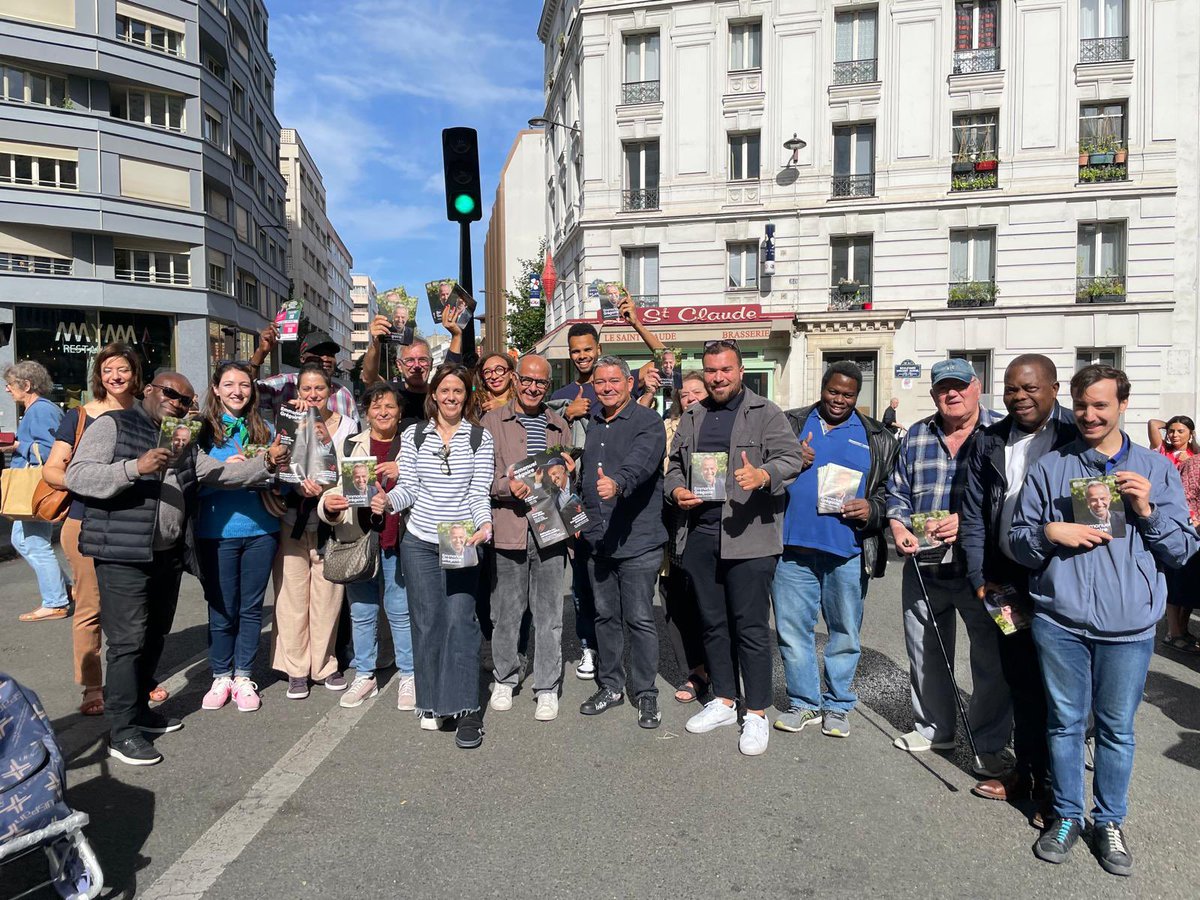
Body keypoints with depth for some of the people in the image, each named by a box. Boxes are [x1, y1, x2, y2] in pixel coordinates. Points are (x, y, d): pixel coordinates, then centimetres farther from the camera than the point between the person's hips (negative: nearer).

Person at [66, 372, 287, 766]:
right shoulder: (113, 425, -4)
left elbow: (223, 473, 8)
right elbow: (77, 476, -13)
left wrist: (266, 463, -8)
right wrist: (134, 468, -26)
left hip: (169, 556, 7)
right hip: (124, 555, -7)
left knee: (154, 637, 16)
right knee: (129, 641, -5)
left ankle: (139, 710, 31)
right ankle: (122, 732, 4)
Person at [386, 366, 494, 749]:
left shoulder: (480, 438, 3)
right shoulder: (413, 435, 7)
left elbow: (479, 493, -2)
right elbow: (408, 487, 5)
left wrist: (485, 524, -20)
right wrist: (388, 500, -16)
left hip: (462, 544, -1)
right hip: (419, 542, 2)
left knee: (460, 620, -8)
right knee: (427, 620, 6)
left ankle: (464, 710, -1)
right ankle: (432, 702, 21)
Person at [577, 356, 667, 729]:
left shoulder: (648, 421, -8)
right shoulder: (592, 424, 14)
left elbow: (641, 461, -28)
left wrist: (618, 483, -46)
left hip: (637, 540, -6)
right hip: (596, 540, 7)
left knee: (639, 619, 0)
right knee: (605, 615, 14)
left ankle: (646, 693, 15)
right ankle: (611, 686, 28)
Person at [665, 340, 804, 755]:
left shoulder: (766, 414, 0)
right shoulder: (691, 417, 17)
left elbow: (792, 458, -9)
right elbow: (674, 465, 22)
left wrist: (764, 475, -29)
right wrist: (677, 490, 1)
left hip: (748, 535, -5)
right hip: (699, 532, 6)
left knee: (751, 625, -1)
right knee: (712, 622, 14)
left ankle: (756, 714, 12)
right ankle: (724, 701, 29)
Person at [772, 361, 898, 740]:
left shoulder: (877, 439, 8)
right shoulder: (791, 424, 9)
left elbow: (893, 491, 10)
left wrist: (872, 509, -10)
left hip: (848, 552, 0)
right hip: (793, 545, 1)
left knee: (845, 633, 10)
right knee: (793, 629, 7)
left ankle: (838, 705, 27)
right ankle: (804, 702, 23)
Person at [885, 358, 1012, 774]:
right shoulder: (916, 436, 10)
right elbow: (897, 492, 13)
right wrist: (898, 528, -5)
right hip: (924, 567, 4)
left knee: (991, 658, 4)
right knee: (924, 654, 16)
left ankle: (990, 744, 21)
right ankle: (933, 728, 35)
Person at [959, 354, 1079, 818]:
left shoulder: (1077, 437, -6)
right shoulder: (989, 442, 7)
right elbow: (972, 515, 8)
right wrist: (980, 580, 2)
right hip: (1005, 583, 4)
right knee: (1020, 683, 15)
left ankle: (1054, 786, 21)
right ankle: (1025, 771, 30)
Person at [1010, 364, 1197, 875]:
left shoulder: (1157, 470, 6)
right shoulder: (1050, 468, 5)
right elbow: (1018, 543, 6)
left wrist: (1148, 511, -10)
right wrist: (1050, 533, -14)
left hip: (1129, 626, 0)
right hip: (1059, 621, 0)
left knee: (1117, 728, 11)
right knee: (1065, 722, 11)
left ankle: (1110, 822, 29)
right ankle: (1067, 815, 27)